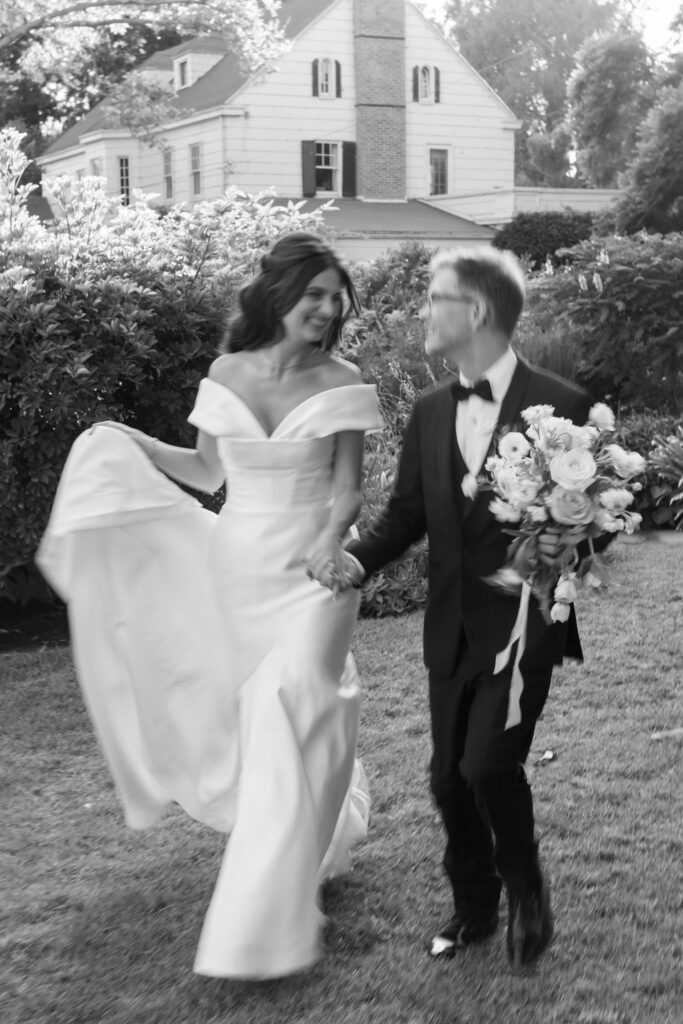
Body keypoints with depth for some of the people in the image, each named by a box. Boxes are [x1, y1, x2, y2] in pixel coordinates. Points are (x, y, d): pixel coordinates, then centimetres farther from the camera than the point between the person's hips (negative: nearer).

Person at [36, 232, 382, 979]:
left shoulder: (340, 384, -6)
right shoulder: (227, 374, 1)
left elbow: (348, 491, -5)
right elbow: (210, 474, 10)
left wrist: (331, 541, -24)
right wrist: (133, 446, 1)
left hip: (311, 570, -3)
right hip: (236, 568, 4)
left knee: (290, 719, -10)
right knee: (251, 715, 14)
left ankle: (263, 922, 0)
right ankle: (318, 837, 43)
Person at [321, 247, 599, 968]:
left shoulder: (559, 405, -9)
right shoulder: (430, 413, 7)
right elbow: (407, 514, 10)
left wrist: (572, 542, -25)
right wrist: (358, 561, -8)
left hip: (524, 620, -5)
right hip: (452, 627, 5)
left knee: (488, 764, -14)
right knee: (450, 778, 11)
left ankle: (526, 887, 16)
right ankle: (472, 908, 33)